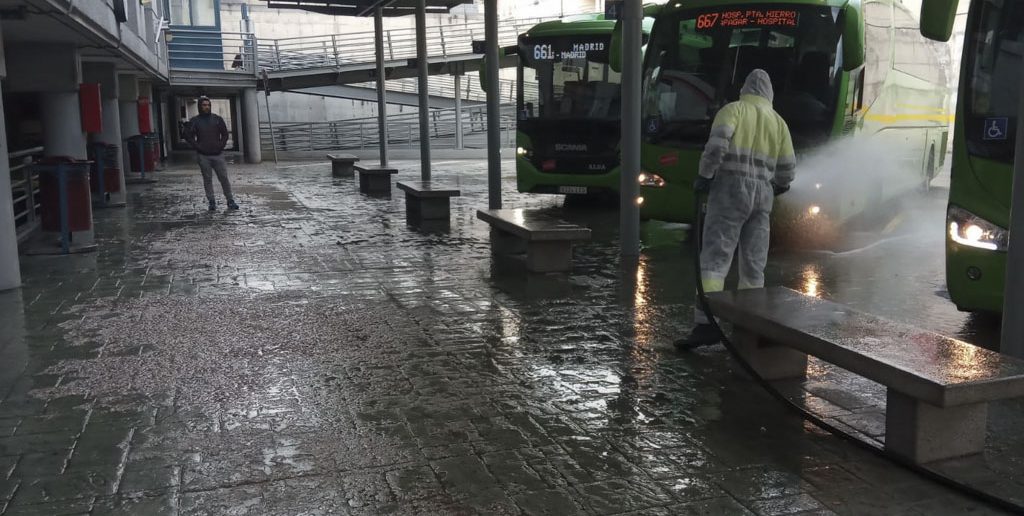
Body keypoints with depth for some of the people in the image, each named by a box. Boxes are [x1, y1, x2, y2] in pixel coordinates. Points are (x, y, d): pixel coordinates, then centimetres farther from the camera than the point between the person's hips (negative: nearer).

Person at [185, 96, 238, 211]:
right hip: (203, 156, 0)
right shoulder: (194, 121, 4)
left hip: (217, 154, 1)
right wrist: (198, 147, -5)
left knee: (224, 178, -2)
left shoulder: (217, 119, 8)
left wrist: (221, 146, 1)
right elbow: (188, 136, 4)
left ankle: (230, 201, 4)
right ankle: (212, 202, 8)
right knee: (207, 179, 3)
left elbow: (225, 134, 13)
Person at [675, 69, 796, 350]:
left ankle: (706, 323, -22)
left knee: (715, 258, -11)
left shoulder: (733, 109, 4)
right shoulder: (778, 121, 17)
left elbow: (717, 143, -15)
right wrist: (776, 188, 32)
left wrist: (704, 175, -5)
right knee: (754, 266, 9)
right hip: (763, 194, 5)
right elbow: (787, 168, 13)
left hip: (731, 188, -4)